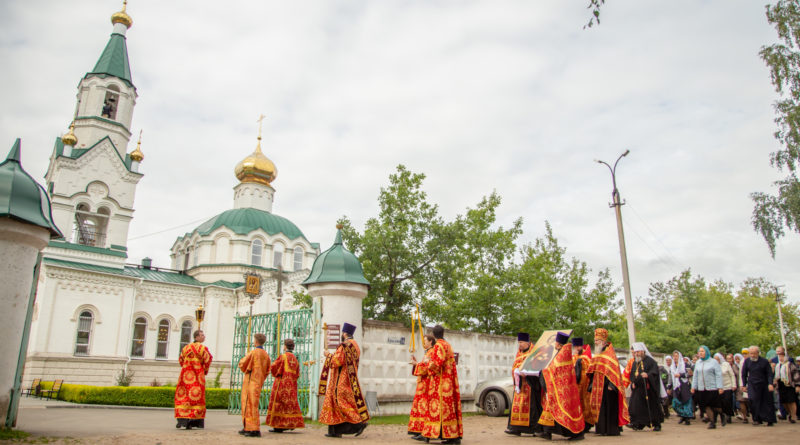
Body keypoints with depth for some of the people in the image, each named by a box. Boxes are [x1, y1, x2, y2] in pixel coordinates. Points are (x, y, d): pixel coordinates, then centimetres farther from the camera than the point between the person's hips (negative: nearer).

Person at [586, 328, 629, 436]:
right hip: (598, 386, 8)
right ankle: (602, 429, 10)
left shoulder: (609, 352, -5)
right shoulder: (597, 354, 19)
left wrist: (610, 384, -22)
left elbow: (613, 368, -14)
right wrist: (592, 385, 16)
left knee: (608, 406, -7)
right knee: (599, 407, 6)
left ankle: (611, 430, -3)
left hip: (606, 386, -8)